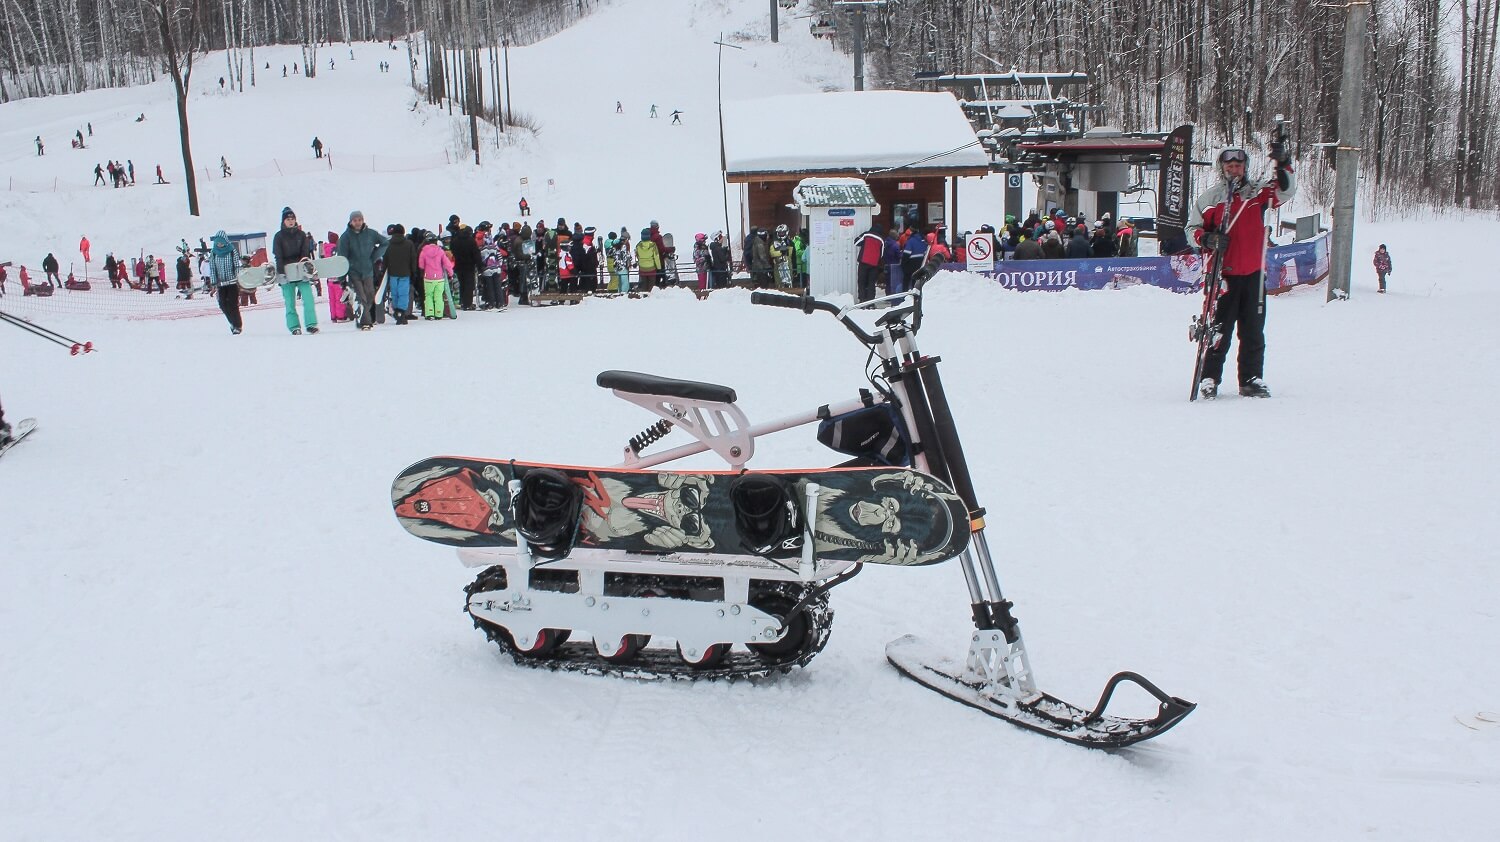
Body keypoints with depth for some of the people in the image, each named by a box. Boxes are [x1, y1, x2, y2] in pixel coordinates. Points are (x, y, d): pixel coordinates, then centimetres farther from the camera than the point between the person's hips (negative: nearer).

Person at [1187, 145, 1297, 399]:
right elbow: (1192, 227, 7)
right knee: (1220, 330, -1)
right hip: (1223, 273, -3)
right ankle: (1209, 379, 7)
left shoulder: (1257, 193, 9)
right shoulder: (1208, 197, 4)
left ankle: (1251, 379, 16)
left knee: (1253, 332, 8)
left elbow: (1286, 190, -3)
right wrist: (1206, 238, -14)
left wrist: (1283, 165, -19)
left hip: (1253, 273, 3)